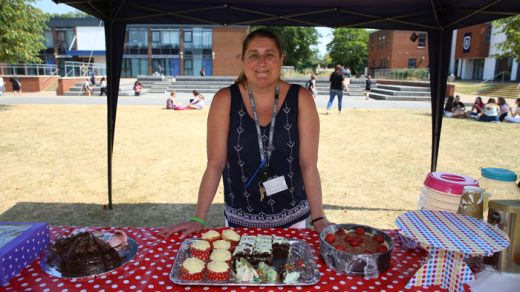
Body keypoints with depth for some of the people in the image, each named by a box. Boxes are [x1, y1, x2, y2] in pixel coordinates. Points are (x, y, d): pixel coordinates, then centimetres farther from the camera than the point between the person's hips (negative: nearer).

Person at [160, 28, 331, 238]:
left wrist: (318, 219, -10)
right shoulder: (225, 100, -10)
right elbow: (215, 164, -8)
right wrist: (198, 219, -9)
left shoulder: (300, 99, -10)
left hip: (292, 218, 1)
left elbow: (309, 164, -8)